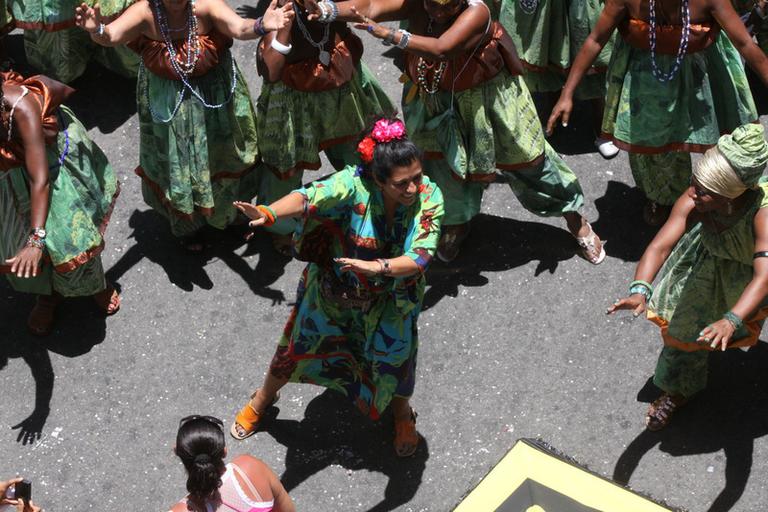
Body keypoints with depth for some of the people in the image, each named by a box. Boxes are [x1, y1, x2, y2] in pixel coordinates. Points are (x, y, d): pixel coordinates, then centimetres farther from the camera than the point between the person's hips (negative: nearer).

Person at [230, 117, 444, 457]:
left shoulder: (429, 199, -27)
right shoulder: (354, 184, -32)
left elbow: (419, 258, -35)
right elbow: (310, 197, -47)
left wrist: (378, 266, -54)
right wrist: (269, 213, -66)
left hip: (390, 299, 1)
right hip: (332, 290, -1)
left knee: (394, 359, 14)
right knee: (298, 349, 17)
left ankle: (402, 414, 52)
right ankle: (263, 399, 50)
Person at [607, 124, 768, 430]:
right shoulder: (692, 203, -36)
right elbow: (660, 246, -42)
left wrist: (731, 321, -72)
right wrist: (640, 290, -60)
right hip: (714, 258, 3)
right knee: (683, 318, 8)